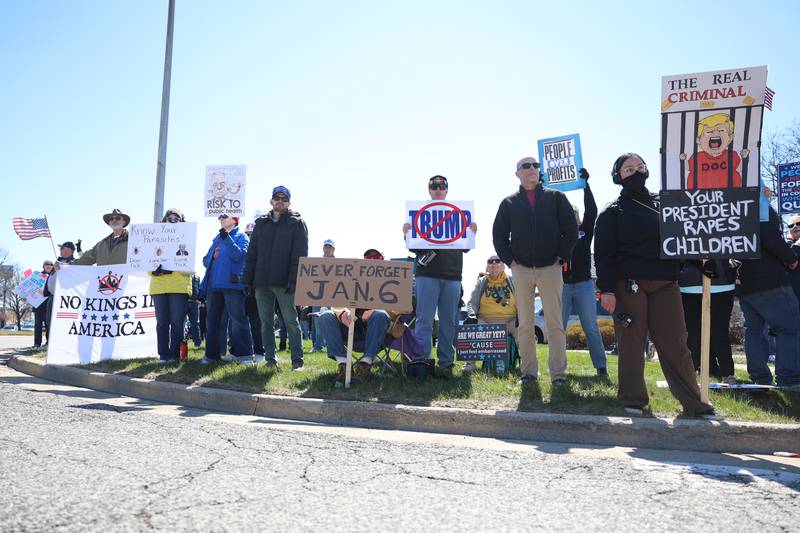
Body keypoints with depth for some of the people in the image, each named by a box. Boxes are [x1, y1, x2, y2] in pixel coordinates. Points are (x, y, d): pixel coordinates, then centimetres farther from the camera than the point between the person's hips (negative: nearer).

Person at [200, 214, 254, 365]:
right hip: (213, 284, 7)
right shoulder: (217, 238, 24)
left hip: (232, 284, -7)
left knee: (237, 319, -10)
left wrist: (226, 238, -17)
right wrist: (211, 258, 3)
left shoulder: (241, 237, 5)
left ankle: (244, 354, -10)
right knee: (212, 320, 8)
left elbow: (238, 255, -13)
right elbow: (206, 260, 25)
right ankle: (211, 354, 15)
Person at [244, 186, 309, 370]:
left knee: (291, 321, -3)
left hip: (284, 283, -4)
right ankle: (270, 358, 15)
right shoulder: (261, 223, 16)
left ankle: (297, 360, 3)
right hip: (262, 282, 5)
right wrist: (248, 279, 8)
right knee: (266, 322, 7)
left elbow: (300, 255, -6)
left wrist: (293, 280, -16)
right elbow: (252, 254, 16)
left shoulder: (297, 223, 3)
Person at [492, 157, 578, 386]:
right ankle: (528, 371, 10)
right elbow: (498, 235, 12)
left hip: (551, 268, -1)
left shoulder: (556, 198, 9)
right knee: (525, 324, 3)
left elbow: (571, 230, 6)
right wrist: (509, 260, 2)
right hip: (521, 270, 1)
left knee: (555, 323, -2)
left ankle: (558, 372, 2)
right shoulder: (509, 203, 11)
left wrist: (561, 257, -2)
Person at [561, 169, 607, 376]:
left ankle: (600, 366, 8)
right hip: (561, 285, 1)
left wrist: (585, 184, -7)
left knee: (591, 328, 2)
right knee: (558, 328, 1)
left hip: (584, 284, -1)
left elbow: (592, 210, -3)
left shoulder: (585, 231, 9)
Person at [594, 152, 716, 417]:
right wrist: (606, 289, -13)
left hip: (666, 284, 4)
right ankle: (633, 399, 11)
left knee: (675, 344, 3)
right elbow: (602, 253, -4)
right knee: (631, 343, 0)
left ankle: (693, 402, 9)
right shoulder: (613, 212, 3)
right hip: (629, 285, -3)